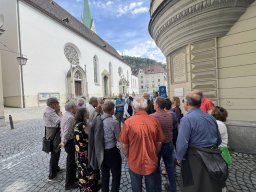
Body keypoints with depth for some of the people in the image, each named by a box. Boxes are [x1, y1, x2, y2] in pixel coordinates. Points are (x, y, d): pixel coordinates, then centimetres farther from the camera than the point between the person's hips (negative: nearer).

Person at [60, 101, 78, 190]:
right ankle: (69, 184, 25)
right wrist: (63, 142, -18)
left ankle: (72, 178, 43)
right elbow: (67, 132, -27)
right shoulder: (70, 117, -25)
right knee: (71, 162, 7)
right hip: (70, 141, -10)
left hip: (68, 141, 10)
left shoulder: (65, 115, 7)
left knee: (70, 161, 24)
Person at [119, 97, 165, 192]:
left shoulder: (128, 122, -21)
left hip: (135, 163, -1)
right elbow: (159, 143, -5)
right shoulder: (154, 121, -16)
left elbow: (124, 145, -12)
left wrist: (128, 157, 8)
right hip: (151, 162, 1)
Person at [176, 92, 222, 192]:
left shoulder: (187, 119, -22)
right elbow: (219, 140, 13)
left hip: (195, 158, -7)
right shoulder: (211, 117, 3)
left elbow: (182, 143, -25)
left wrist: (179, 158, -9)